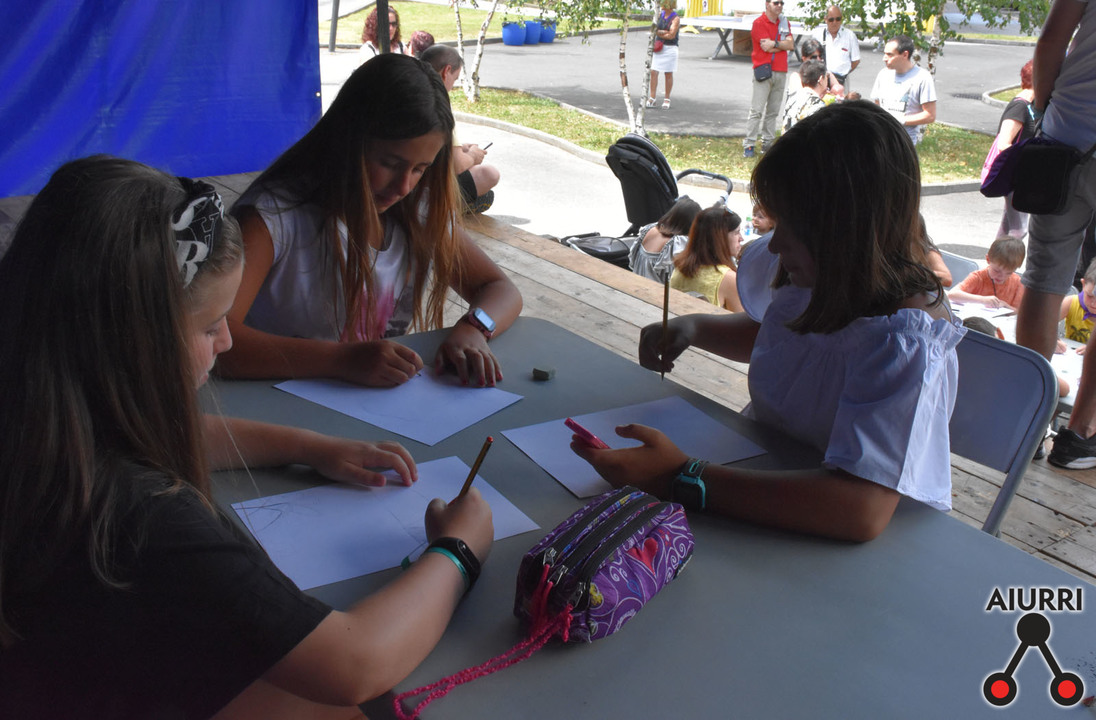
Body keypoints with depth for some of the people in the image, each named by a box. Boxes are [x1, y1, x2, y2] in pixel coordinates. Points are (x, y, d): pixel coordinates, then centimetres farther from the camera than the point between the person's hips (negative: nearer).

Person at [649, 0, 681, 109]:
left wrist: (658, 33, -8)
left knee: (668, 74, 3)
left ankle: (666, 99, 12)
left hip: (670, 48, -5)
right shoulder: (660, 15, 9)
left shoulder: (675, 18, -8)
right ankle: (652, 98, 0)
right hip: (658, 47, 5)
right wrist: (664, 32, -14)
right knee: (653, 72, -3)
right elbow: (654, 30, 2)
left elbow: (671, 35, -16)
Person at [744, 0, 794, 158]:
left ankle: (767, 143, 10)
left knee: (773, 110, 5)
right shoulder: (759, 23, -3)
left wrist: (774, 43, -9)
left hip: (781, 72, 6)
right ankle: (749, 145, -8)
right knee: (756, 110, -9)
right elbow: (767, 47, -13)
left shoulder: (784, 22, 16)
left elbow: (791, 44, 4)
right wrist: (783, 44, 1)